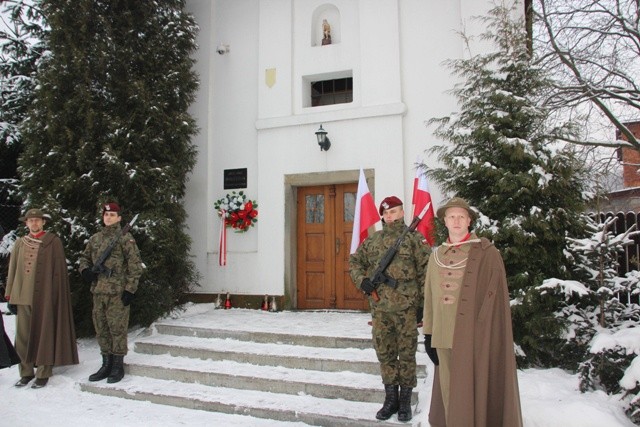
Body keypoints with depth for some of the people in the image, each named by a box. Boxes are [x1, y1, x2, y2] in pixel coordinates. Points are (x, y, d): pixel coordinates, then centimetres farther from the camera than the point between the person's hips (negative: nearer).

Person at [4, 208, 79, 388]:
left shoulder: (53, 242, 1)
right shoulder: (20, 243, 12)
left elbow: (59, 270, -1)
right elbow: (12, 271, 13)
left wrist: (56, 295, -5)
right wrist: (10, 296, 9)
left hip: (44, 296, -4)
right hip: (22, 296, 4)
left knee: (43, 334, 2)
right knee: (23, 335, 7)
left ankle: (43, 373, 10)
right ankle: (26, 372, 19)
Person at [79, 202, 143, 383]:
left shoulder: (125, 239, -5)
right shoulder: (95, 239, 12)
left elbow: (135, 266, -8)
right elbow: (84, 257, 25)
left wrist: (130, 289, -13)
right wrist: (85, 269, 2)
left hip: (118, 292, -6)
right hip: (98, 291, 6)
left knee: (117, 328, 0)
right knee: (101, 329, 13)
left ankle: (118, 366, 12)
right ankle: (106, 364, 26)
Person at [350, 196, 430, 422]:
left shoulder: (414, 238, -2)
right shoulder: (372, 240, 9)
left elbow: (425, 271, -4)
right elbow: (354, 261, 17)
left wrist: (426, 301, -7)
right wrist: (361, 280, 0)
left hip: (406, 307, -4)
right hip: (379, 308, 4)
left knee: (406, 354, 8)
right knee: (385, 354, 12)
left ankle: (405, 401, 23)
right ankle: (390, 398, 27)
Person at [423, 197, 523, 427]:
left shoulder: (486, 253, -4)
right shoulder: (436, 256, 10)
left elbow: (494, 298, -7)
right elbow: (430, 298, 12)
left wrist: (485, 335, -10)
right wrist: (429, 334, 10)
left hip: (475, 337, -4)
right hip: (444, 337, 4)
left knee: (474, 392, 2)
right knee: (449, 391, 13)